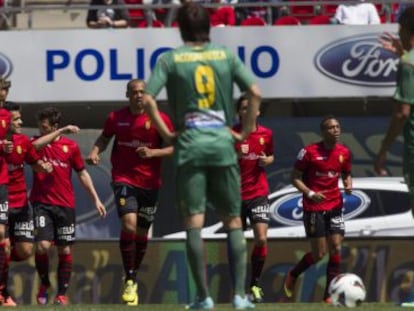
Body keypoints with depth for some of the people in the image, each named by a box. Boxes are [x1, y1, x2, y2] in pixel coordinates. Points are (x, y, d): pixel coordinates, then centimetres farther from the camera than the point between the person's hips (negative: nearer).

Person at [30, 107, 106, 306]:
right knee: (42, 246, -15)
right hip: (41, 203, -1)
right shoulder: (37, 143, 4)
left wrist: (95, 199, 9)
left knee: (65, 250, 2)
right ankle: (44, 284, 9)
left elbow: (82, 174, 12)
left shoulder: (71, 146, 6)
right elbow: (35, 145, -22)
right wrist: (61, 132, -23)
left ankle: (62, 294, 12)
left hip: (65, 205, 1)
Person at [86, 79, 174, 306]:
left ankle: (133, 276, 33)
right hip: (124, 179, -1)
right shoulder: (116, 118, 1)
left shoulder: (159, 119, -3)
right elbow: (104, 138, 17)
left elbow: (173, 148, -1)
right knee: (129, 224, -21)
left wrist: (152, 152, -17)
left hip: (149, 183, 1)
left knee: (142, 233, 11)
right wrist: (95, 152, -3)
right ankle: (129, 281, -13)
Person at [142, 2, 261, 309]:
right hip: (223, 145, 1)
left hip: (190, 146, -1)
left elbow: (148, 99, -9)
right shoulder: (226, 56, 6)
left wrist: (166, 133, 1)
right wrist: (245, 132, 7)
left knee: (194, 220, 0)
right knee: (233, 220, 7)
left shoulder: (170, 59, 2)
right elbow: (255, 92, -1)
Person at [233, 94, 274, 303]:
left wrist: (267, 161, -3)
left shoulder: (266, 134, 4)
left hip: (258, 193, 1)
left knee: (261, 239, -14)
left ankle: (255, 284, 0)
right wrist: (237, 155, -20)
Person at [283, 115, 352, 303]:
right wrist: (310, 193, -20)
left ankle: (329, 295, 1)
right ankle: (292, 276, 24)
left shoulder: (344, 153, 3)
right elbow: (295, 178, -6)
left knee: (336, 249, -5)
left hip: (335, 205, 5)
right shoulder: (309, 152, -11)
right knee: (319, 254, -4)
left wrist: (348, 185, -5)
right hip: (314, 207, -5)